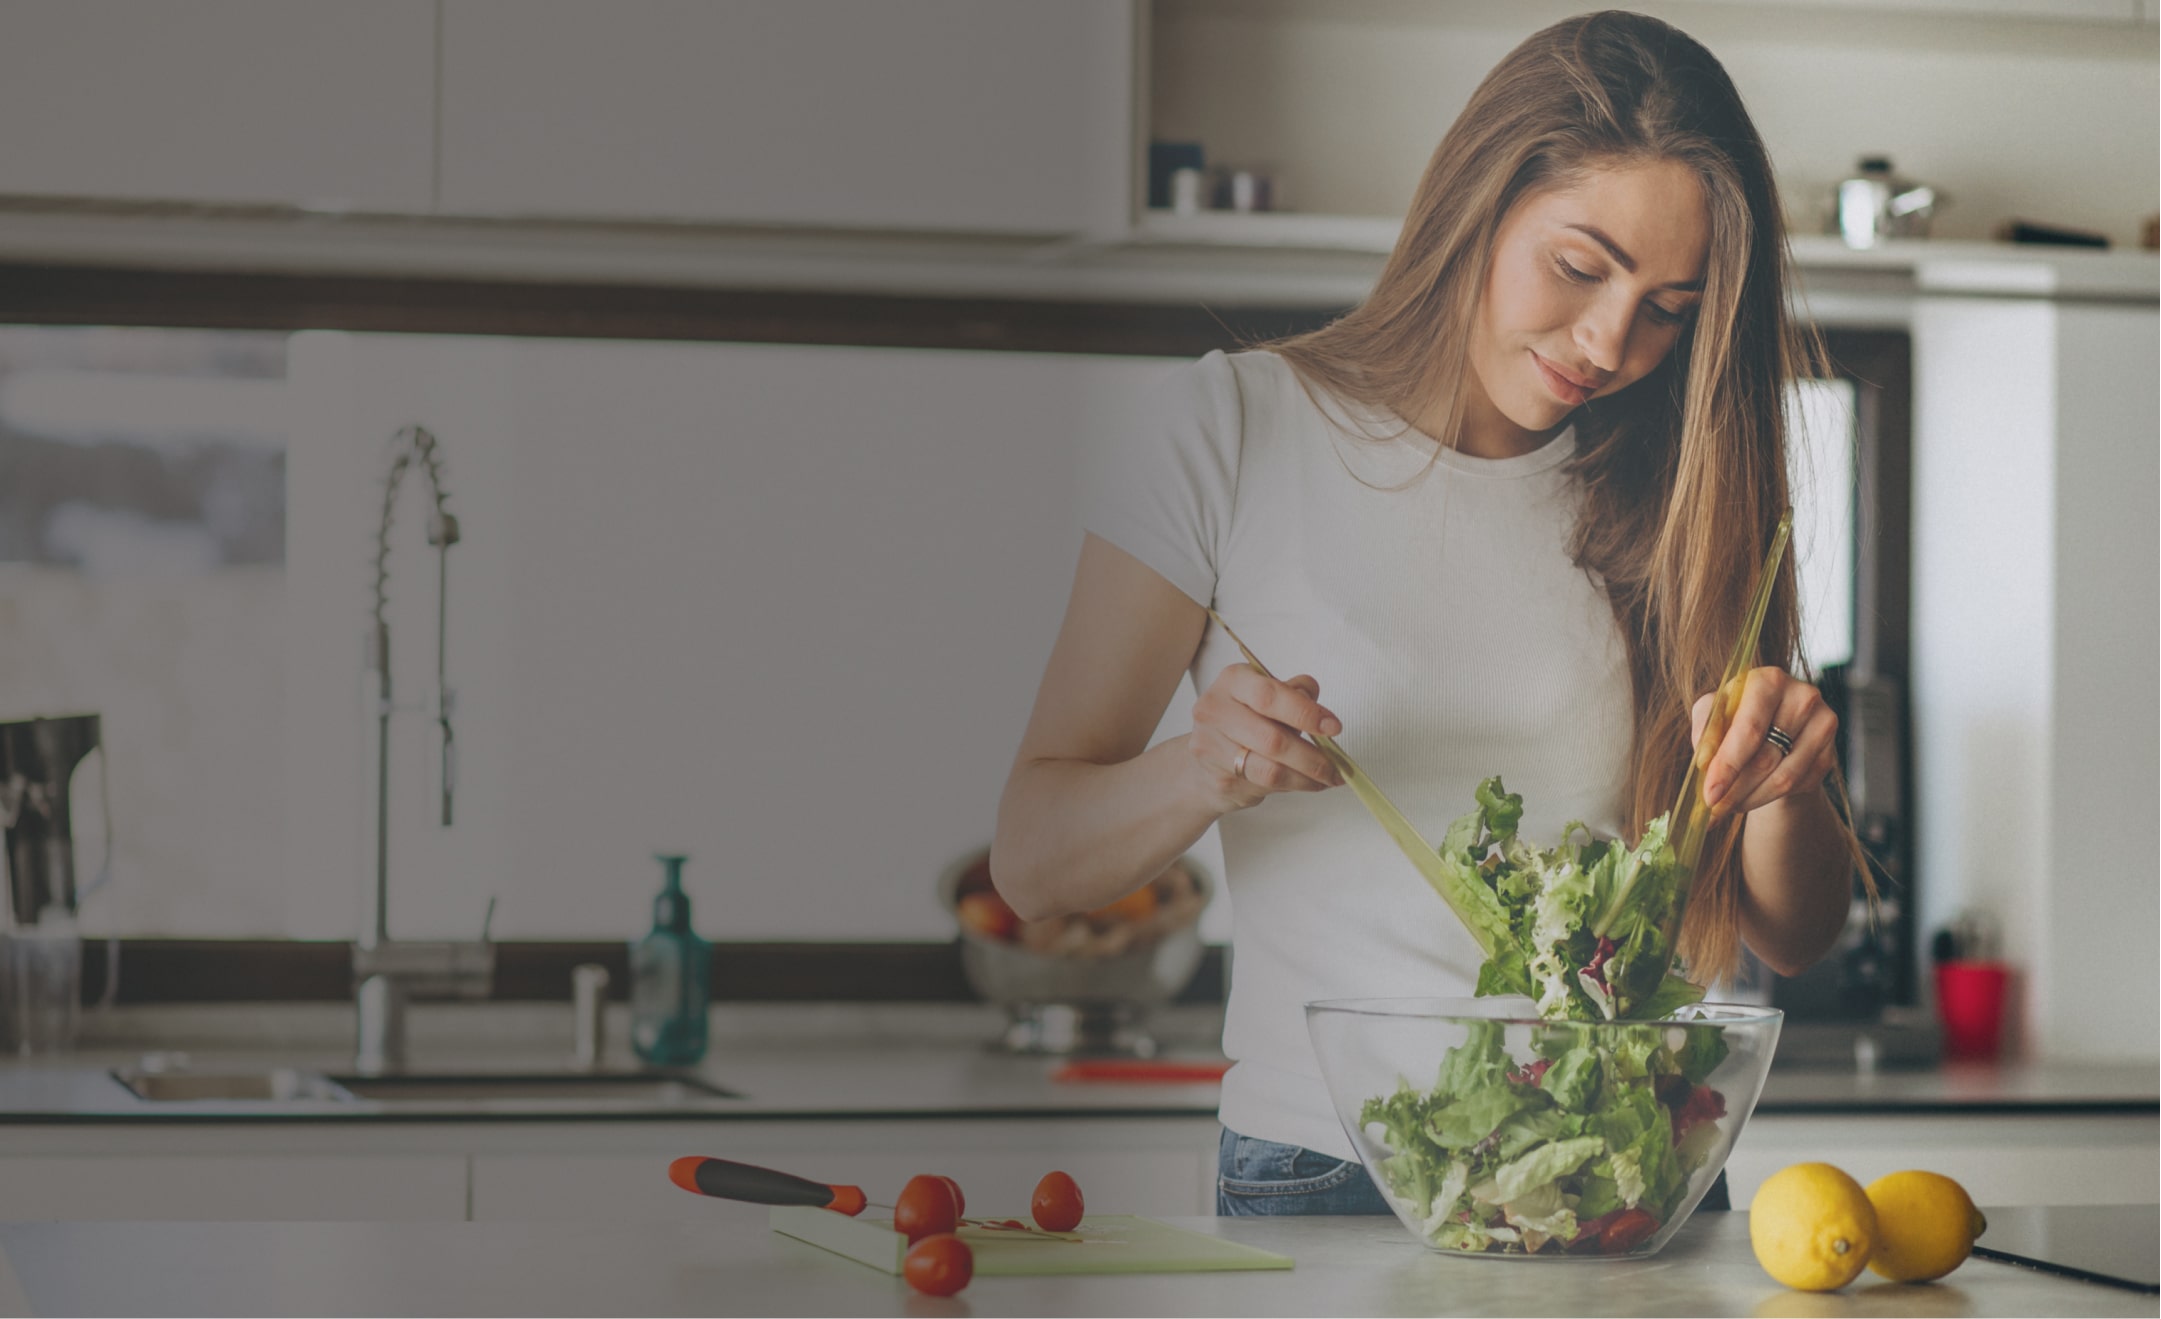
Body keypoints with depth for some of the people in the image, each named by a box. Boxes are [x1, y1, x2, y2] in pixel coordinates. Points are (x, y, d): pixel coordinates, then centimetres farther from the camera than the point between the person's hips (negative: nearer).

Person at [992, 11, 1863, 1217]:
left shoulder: (1673, 493, 10)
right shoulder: (1239, 429, 2)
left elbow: (1795, 933, 12)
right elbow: (1033, 860, 0)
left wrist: (1783, 790, -10)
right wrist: (1200, 774, -20)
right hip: (1321, 1176, -3)